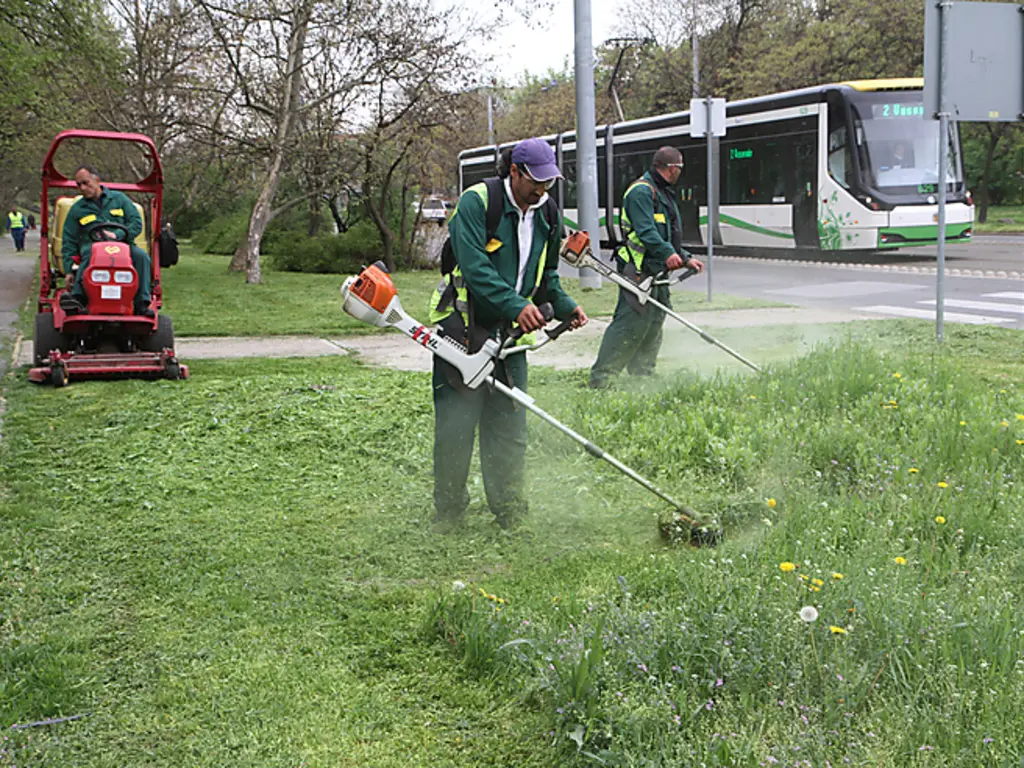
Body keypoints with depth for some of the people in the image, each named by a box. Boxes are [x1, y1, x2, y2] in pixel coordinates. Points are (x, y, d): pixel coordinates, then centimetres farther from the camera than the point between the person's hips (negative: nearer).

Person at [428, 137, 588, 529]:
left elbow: (547, 275, 21)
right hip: (462, 327, -5)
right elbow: (474, 267, -23)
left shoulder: (547, 214, 9)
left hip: (510, 331, 6)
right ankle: (448, 511, 12)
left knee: (509, 424, 6)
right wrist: (515, 305, -31)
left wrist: (565, 306, 5)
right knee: (456, 423, -2)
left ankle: (509, 511, 15)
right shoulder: (476, 202, -13)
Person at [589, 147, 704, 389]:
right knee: (630, 324, -13)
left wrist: (685, 259, 23)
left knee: (653, 326, 12)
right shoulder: (641, 191, -12)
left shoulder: (663, 193, 23)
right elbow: (645, 230, -24)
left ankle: (642, 375, 20)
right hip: (639, 271, -10)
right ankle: (600, 378, -11)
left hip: (657, 271, 11)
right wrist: (668, 253, -32)